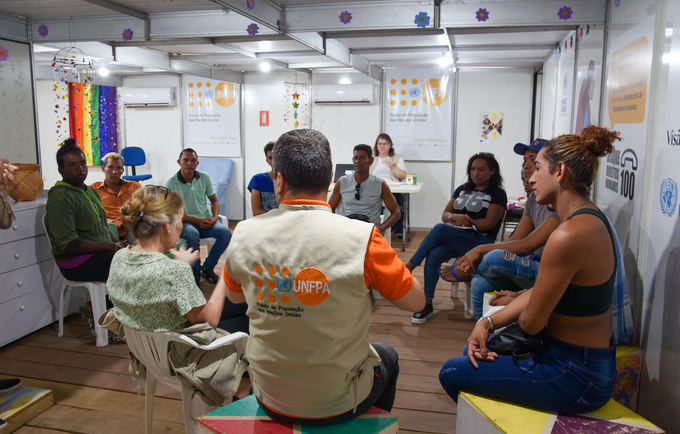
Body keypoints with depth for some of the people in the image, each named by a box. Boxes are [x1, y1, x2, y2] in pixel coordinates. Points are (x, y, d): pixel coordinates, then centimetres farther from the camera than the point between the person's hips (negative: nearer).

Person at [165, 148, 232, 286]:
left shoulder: (204, 178, 3)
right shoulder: (171, 183, -7)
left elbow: (214, 201, 14)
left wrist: (214, 218, -6)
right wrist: (197, 220, -17)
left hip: (206, 220, 4)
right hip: (184, 222, -3)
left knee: (225, 232, -24)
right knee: (193, 234, -37)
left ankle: (208, 268, -5)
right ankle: (195, 271, -12)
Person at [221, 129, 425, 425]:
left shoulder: (244, 235, -14)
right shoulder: (361, 238, -25)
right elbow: (416, 301, -9)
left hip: (269, 400, 3)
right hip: (338, 404, -2)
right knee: (387, 356, 31)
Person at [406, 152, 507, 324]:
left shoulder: (497, 194, 4)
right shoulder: (462, 189, 22)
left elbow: (489, 223, -8)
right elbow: (444, 214, 16)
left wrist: (464, 222, -6)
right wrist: (455, 217, -7)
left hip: (481, 241, -5)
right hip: (453, 239, 5)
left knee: (440, 229, -30)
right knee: (434, 255, -28)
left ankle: (409, 267, -19)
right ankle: (427, 304, -20)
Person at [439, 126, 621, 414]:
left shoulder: (569, 235, -30)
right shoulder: (591, 219, 4)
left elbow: (532, 322, -21)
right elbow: (540, 292, 6)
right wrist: (488, 323, -2)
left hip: (575, 378, -9)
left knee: (451, 373, 1)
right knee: (473, 351, 23)